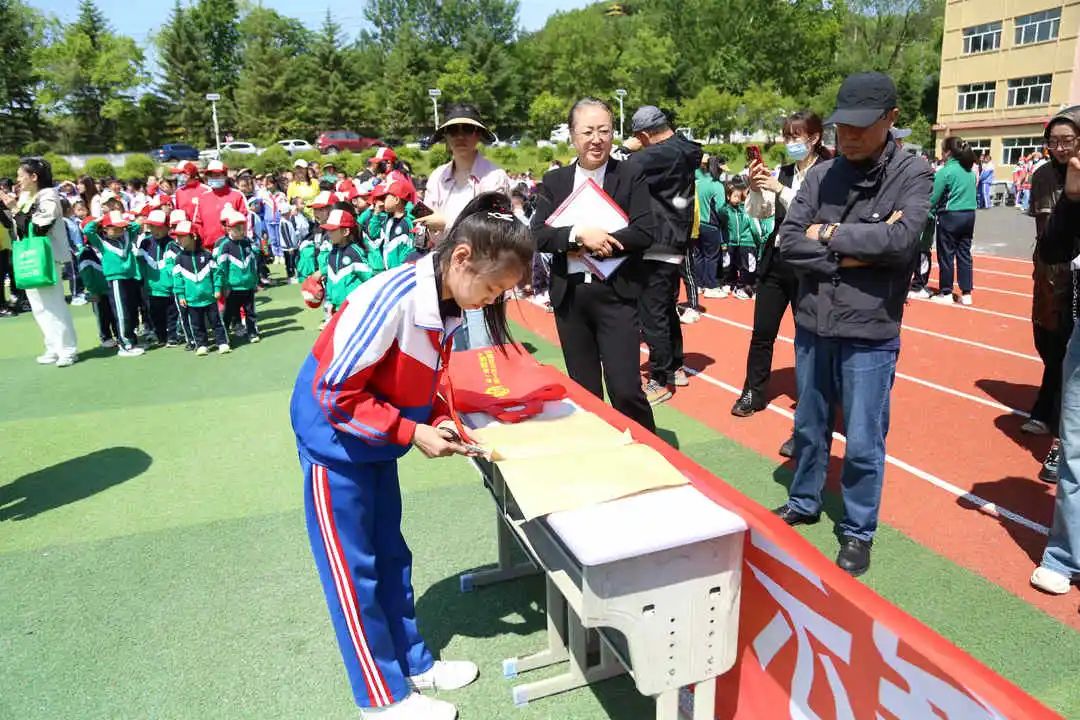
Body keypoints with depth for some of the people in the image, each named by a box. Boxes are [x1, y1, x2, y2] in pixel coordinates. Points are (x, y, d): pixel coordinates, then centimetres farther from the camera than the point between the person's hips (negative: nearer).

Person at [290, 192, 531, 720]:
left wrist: (440, 420, -8)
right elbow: (336, 393, -27)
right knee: (352, 572, 5)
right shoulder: (391, 300, -31)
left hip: (375, 438, 8)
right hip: (334, 436, -8)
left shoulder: (447, 304, -6)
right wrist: (413, 432, -24)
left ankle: (412, 663, 34)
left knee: (390, 556, 18)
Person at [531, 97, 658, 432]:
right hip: (570, 297, 3)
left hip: (616, 294, -3)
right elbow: (537, 235, -2)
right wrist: (578, 234, -18)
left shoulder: (632, 176, 1)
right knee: (583, 391, 12)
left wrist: (596, 241, -14)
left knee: (625, 389, -7)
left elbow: (644, 233, -9)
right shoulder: (553, 181, 8)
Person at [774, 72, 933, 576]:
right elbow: (789, 242, -5)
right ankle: (804, 503, 40)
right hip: (812, 325, 4)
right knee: (809, 427, 19)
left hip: (869, 332, -3)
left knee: (863, 443, 6)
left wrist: (827, 234, -12)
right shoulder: (821, 174, 2)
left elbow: (899, 239, -21)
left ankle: (858, 532, 26)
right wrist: (852, 253, -16)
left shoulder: (912, 174, -6)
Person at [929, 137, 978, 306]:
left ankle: (946, 293, 9)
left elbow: (934, 197, -12)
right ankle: (966, 294, 12)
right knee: (964, 254, 10)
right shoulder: (969, 171, 8)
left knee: (946, 255, 3)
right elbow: (971, 193, 11)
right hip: (969, 214, 7)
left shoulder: (946, 171, -13)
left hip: (950, 216, -6)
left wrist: (928, 212, 3)